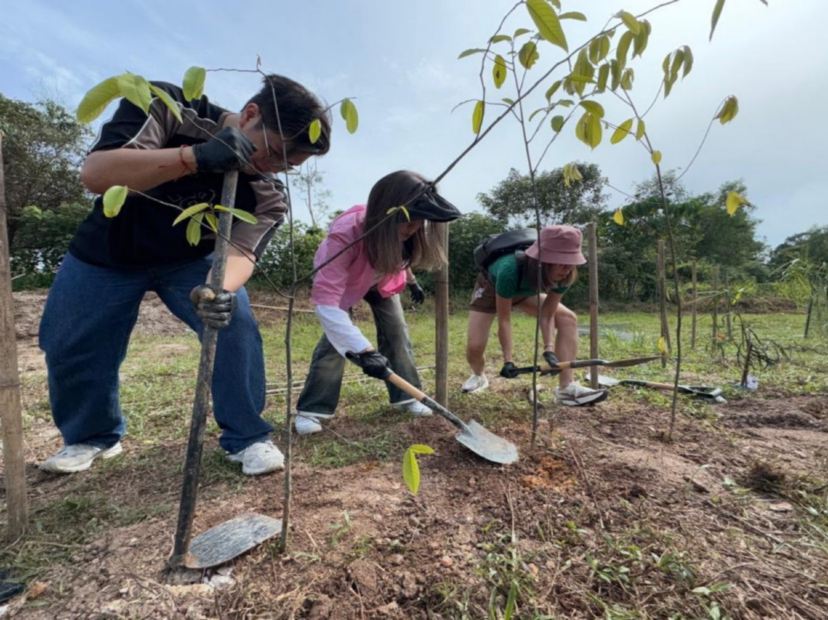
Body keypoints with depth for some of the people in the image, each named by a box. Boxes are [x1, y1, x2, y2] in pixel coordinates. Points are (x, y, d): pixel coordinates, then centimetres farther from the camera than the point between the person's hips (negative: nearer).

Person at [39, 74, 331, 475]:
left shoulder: (267, 197, -21)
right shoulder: (167, 108, -25)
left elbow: (240, 251, -33)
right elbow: (95, 174, -36)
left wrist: (219, 289, -56)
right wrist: (197, 156, -49)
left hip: (190, 259, 0)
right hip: (107, 251, 1)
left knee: (236, 324, -22)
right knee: (67, 347, 2)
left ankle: (247, 437, -5)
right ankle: (91, 436, 30)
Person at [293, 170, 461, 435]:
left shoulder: (405, 231, -29)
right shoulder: (343, 235, -46)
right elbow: (327, 302, -52)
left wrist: (411, 281, 13)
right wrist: (364, 350, -60)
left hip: (382, 279, 5)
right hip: (340, 279, -4)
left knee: (397, 332, -3)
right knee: (336, 337, -16)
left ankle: (406, 396, 9)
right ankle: (311, 410, -4)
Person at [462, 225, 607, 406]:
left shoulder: (563, 275, -30)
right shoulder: (510, 269, -44)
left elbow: (547, 315, -21)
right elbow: (504, 320, -34)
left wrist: (549, 349, -35)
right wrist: (508, 360, -34)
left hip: (524, 293, 5)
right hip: (490, 288, -4)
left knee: (568, 319, -15)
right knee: (474, 347, -18)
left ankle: (567, 387, -15)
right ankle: (478, 376, 20)